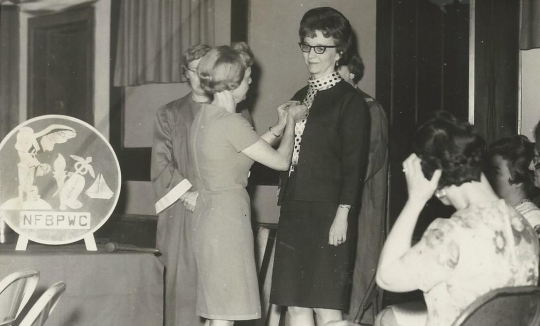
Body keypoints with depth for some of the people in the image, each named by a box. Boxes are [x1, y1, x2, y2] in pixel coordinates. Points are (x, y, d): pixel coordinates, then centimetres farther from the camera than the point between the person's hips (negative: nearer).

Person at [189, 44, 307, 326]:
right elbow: (281, 161, -10)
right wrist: (291, 122, 7)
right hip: (228, 218, -10)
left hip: (206, 215, 10)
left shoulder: (204, 116, 10)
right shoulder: (231, 122, -17)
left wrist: (278, 127, 20)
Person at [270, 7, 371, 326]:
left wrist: (343, 215, -15)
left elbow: (354, 163, -10)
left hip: (327, 214, -7)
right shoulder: (300, 98, 17)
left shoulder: (350, 100, -4)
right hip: (294, 212, 7)